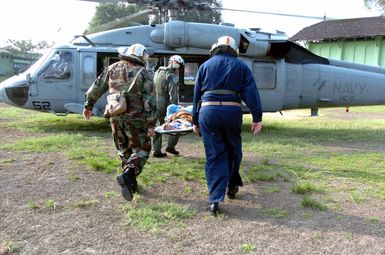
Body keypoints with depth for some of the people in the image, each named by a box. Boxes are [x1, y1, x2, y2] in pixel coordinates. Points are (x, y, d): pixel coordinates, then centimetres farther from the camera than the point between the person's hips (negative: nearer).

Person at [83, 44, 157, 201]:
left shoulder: (113, 69, 9)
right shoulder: (143, 73, -4)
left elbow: (96, 87, 14)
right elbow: (150, 101, -10)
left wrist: (88, 106, 25)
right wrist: (151, 124, -8)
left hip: (116, 117, 5)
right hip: (135, 118, -5)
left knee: (124, 150, 17)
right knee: (141, 149, 6)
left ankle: (131, 182, 23)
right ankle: (127, 175, -15)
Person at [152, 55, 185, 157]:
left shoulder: (156, 73, 13)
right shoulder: (172, 77, -13)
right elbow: (173, 95, -18)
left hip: (157, 106, 8)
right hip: (167, 106, -8)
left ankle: (156, 150, 15)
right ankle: (170, 146, 9)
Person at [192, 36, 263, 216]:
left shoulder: (205, 65, 15)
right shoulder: (241, 66, 12)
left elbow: (196, 94, 14)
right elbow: (251, 93, 2)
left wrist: (195, 121, 19)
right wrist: (257, 118, 0)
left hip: (208, 111, 0)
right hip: (232, 111, 0)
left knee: (214, 155, 3)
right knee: (233, 150, 20)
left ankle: (215, 199, -3)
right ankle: (232, 187, 34)